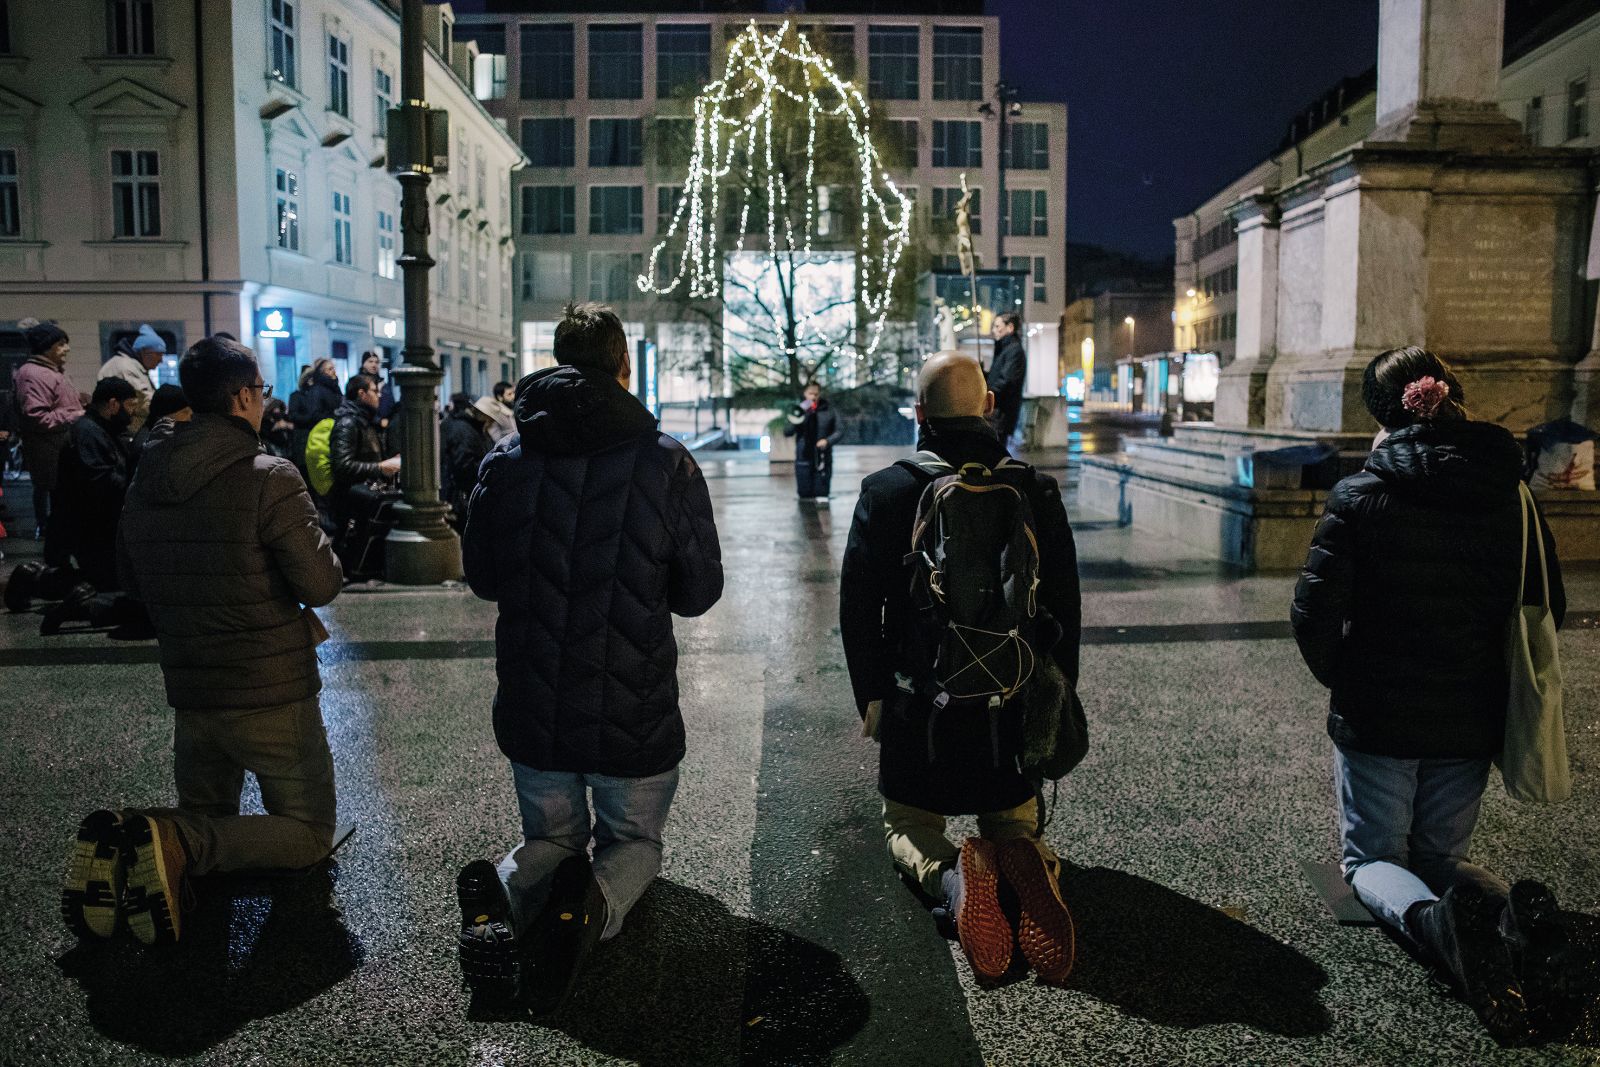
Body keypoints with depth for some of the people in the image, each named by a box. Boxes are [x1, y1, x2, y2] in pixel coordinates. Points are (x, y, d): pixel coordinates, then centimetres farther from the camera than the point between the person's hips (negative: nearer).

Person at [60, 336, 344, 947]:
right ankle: (176, 843, -15)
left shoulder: (145, 481, 3)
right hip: (273, 695, -6)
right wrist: (309, 533, 2)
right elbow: (321, 585, -17)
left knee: (206, 816, 26)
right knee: (309, 832, 9)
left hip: (189, 692, 6)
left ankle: (116, 840, -5)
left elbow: (131, 583, 13)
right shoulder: (271, 478, -18)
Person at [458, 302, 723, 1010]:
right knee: (634, 840, 21)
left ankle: (502, 899, -9)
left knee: (552, 837, 25)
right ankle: (595, 899, -14)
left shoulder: (505, 462, -5)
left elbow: (481, 577, 7)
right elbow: (700, 592, -4)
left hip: (531, 710, 2)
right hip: (635, 713, -2)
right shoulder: (667, 462, -12)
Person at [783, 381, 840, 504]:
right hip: (803, 459, 1)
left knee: (822, 494, 2)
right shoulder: (799, 411, 3)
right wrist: (796, 420, -19)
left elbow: (837, 432, 7)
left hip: (823, 459, 0)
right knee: (805, 494, 6)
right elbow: (787, 433, -1)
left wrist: (827, 441, -13)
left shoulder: (828, 412, 2)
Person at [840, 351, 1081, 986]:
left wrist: (870, 697, 8)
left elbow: (857, 609, -4)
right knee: (1014, 820, 23)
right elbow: (1065, 607, 2)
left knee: (908, 825, 21)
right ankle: (1026, 862, -14)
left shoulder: (884, 492, -9)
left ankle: (947, 875, -15)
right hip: (1012, 707, 2)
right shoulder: (1035, 492, -4)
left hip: (916, 706, -1)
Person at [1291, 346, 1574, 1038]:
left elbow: (1313, 613, -17)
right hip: (1470, 722, 4)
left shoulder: (1360, 496, -14)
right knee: (1443, 855, 20)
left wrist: (1342, 681, 1)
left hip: (1375, 718, -3)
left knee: (1370, 857, 12)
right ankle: (1512, 911, -14)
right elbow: (1546, 611, 6)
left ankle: (1431, 920, -22)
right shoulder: (1511, 498, -2)